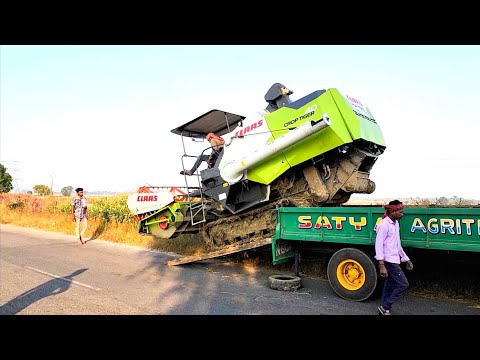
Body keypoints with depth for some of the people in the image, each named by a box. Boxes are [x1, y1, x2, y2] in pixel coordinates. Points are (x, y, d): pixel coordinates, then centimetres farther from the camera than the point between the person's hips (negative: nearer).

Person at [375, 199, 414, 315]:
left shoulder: (396, 223, 12)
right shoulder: (384, 224, -17)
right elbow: (378, 245, -20)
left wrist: (406, 259, 22)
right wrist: (381, 265, -24)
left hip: (395, 260, 9)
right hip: (389, 261, -9)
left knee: (390, 286, 13)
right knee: (403, 284, -8)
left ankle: (384, 309, 22)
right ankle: (385, 306, 2)